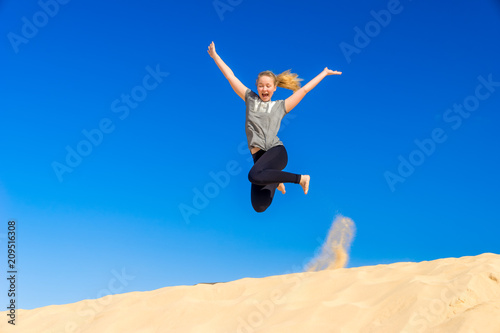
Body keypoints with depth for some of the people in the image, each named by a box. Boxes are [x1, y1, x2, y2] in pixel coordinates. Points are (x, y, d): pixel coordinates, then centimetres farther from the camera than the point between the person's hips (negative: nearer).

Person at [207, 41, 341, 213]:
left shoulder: (280, 106, 11)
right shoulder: (250, 99, 14)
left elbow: (304, 90, 15)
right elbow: (230, 76, 14)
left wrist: (324, 73, 18)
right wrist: (214, 55, 15)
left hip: (276, 152, -4)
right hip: (259, 157, 4)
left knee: (254, 176, -38)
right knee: (259, 207, -2)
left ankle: (301, 178, -19)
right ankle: (275, 181, 32)